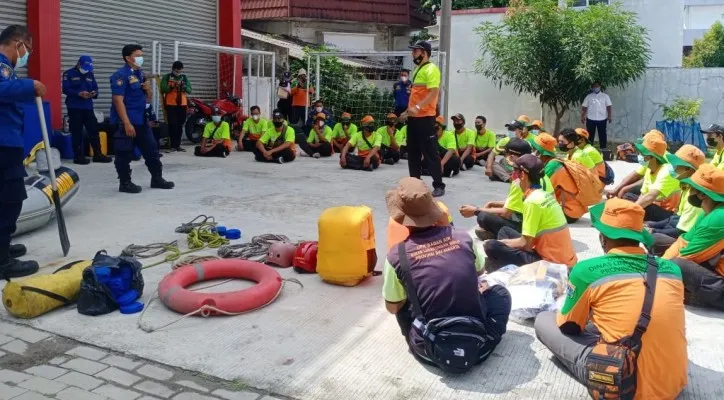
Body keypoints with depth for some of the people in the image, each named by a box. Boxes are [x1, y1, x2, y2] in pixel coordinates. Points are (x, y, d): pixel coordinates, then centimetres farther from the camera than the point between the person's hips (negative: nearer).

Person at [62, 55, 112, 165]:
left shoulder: (90, 75, 15)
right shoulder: (69, 74, -2)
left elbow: (95, 88, 15)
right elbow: (66, 89, -10)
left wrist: (94, 93, -9)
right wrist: (79, 93, -23)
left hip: (88, 107, 5)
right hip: (74, 108, -5)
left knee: (94, 130, 5)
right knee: (77, 133, -2)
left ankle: (98, 154, 12)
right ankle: (78, 156, 3)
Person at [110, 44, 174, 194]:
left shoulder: (141, 74, 14)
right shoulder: (121, 75, -11)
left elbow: (147, 100, 21)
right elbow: (118, 100, -18)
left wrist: (148, 90, -2)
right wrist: (127, 123, -23)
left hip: (142, 121, 8)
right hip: (125, 123, -8)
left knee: (152, 150, 12)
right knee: (125, 154, 0)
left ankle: (157, 179, 22)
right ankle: (125, 183, 11)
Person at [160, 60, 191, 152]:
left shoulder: (184, 77, 12)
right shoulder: (166, 77, 1)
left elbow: (189, 91, 5)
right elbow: (162, 89, -10)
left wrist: (184, 87, -15)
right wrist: (172, 87, -25)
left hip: (182, 104, 4)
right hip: (171, 105, -4)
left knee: (180, 125, 6)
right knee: (173, 125, -8)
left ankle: (178, 145, 12)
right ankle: (173, 145, -6)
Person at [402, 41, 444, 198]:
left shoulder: (431, 69, -12)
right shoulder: (417, 69, 17)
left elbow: (434, 93, -22)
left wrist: (418, 107, -30)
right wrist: (409, 110, 22)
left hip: (425, 117, -9)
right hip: (414, 117, 9)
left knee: (430, 152, -6)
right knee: (413, 152, 12)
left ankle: (439, 186, 1)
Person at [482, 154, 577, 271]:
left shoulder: (532, 201, -19)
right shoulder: (544, 195, 8)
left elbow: (525, 244, -15)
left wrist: (498, 243, -1)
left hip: (553, 263, -9)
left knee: (492, 247, -16)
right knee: (505, 231, 19)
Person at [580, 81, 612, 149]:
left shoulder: (605, 96, 5)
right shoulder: (588, 96, 6)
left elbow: (608, 107, 1)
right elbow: (584, 107, 3)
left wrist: (609, 116, -8)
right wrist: (582, 117, -5)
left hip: (602, 119, 0)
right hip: (590, 119, 0)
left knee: (602, 135, 4)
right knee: (590, 135, 5)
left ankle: (603, 149, 11)